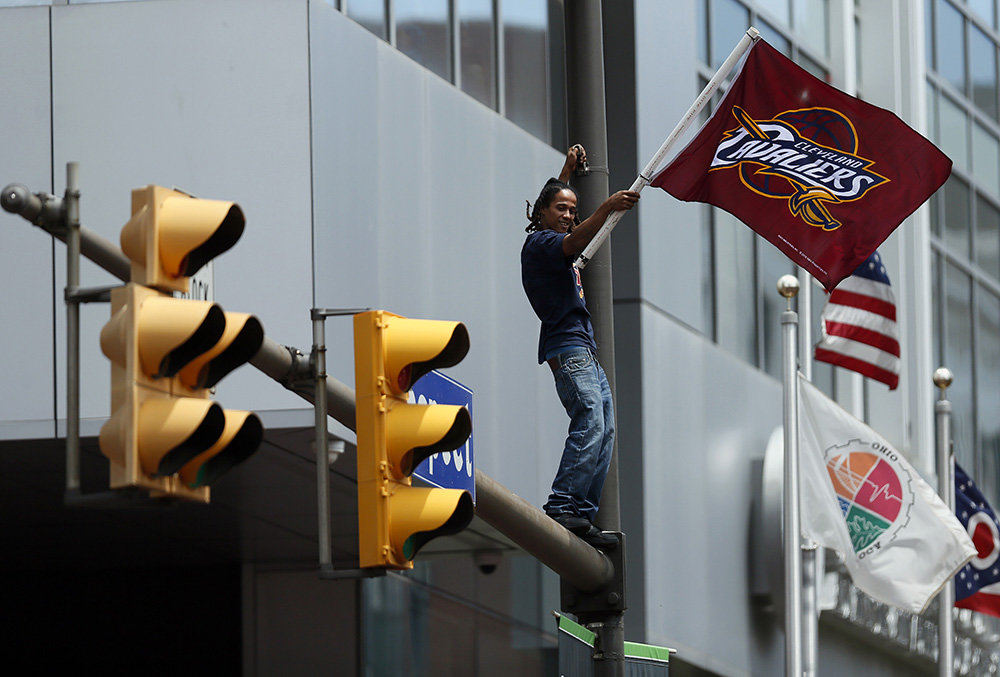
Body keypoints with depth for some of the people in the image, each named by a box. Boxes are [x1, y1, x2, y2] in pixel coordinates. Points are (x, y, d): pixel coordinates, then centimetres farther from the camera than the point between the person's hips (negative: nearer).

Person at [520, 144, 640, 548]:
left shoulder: (550, 242, 23)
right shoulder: (539, 242, -5)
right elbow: (574, 243, -27)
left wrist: (568, 170, 42)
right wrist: (606, 208, -37)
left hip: (585, 350, 11)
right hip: (567, 346, -11)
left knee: (604, 432, 3)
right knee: (590, 424, -24)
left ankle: (582, 516, -1)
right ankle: (561, 508, -31)